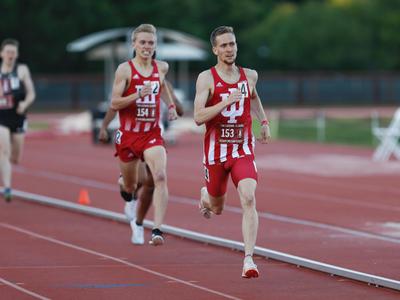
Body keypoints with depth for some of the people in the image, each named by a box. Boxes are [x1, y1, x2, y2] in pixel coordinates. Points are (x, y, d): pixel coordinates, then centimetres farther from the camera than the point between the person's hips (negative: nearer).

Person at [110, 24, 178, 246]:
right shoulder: (125, 69, -8)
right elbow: (114, 104, -11)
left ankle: (157, 229, -26)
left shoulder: (162, 68, 5)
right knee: (129, 187, 13)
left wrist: (171, 105, 19)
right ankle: (123, 184, 54)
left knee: (160, 177, -23)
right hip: (128, 134, -1)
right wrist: (138, 95, -24)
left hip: (152, 134, 1)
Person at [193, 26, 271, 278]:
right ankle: (205, 196, 54)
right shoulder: (207, 78, -9)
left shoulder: (249, 76, 4)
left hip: (243, 151, 1)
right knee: (217, 208, 14)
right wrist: (227, 101, -27)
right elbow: (198, 117, -19)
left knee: (249, 199, -21)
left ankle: (249, 259, -23)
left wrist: (264, 121, 21)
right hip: (216, 151, -1)